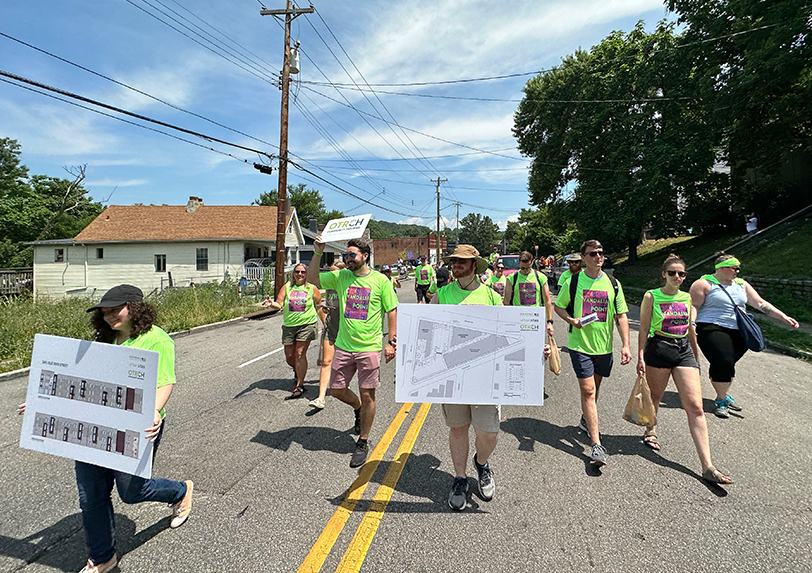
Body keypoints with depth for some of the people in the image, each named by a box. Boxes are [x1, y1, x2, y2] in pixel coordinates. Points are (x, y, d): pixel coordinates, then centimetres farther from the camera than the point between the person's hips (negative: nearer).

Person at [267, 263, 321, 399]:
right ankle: (297, 371, 42)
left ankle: (299, 386, -2)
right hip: (289, 326, 3)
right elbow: (279, 304, -2)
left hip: (307, 324, -3)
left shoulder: (312, 289, 3)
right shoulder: (286, 287, 5)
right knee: (289, 356, 7)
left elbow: (319, 306, 12)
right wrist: (271, 304, -24)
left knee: (300, 354, -10)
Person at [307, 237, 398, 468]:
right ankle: (358, 409, 44)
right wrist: (317, 253, -9)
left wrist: (392, 341, -6)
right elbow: (312, 278, 2)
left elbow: (392, 311, -1)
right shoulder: (340, 277, 5)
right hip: (343, 346, 4)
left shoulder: (381, 281, -4)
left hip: (369, 348, -4)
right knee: (336, 390, 12)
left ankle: (363, 442, 23)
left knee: (367, 396, 4)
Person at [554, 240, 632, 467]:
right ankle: (597, 444, -6)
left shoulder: (613, 284, 4)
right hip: (580, 344, -3)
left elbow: (621, 316, 5)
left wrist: (626, 345, -3)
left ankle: (586, 420, 44)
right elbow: (558, 306, 7)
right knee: (588, 390, -7)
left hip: (604, 346, 4)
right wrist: (571, 320, -13)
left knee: (595, 387, 18)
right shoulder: (573, 282, -4)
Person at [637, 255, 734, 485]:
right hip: (658, 349, -3)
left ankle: (707, 466, -5)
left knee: (695, 407, -5)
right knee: (654, 397, 14)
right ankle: (650, 430, 46)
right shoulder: (651, 296, -3)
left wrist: (696, 358, 20)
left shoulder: (688, 298, 9)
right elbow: (644, 329, -3)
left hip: (684, 351, 3)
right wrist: (640, 357, -9)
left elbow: (691, 330, 17)